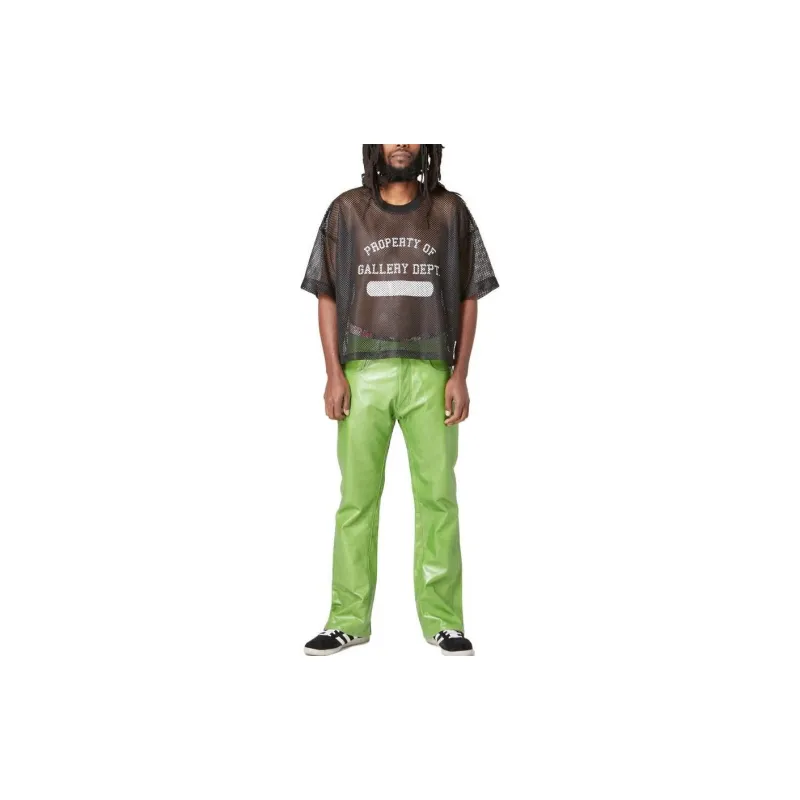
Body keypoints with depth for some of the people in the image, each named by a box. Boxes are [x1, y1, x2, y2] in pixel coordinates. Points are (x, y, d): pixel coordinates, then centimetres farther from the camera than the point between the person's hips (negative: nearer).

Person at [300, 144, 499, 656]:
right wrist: (334, 374, -2)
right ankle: (349, 620, 9)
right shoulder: (347, 211, 9)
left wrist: (460, 375, -1)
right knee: (357, 498, 1)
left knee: (438, 496, -1)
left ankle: (442, 620, 8)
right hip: (363, 372, 0)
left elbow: (468, 298, 8)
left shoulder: (450, 211, 9)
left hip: (430, 373, 0)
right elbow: (327, 296, 8)